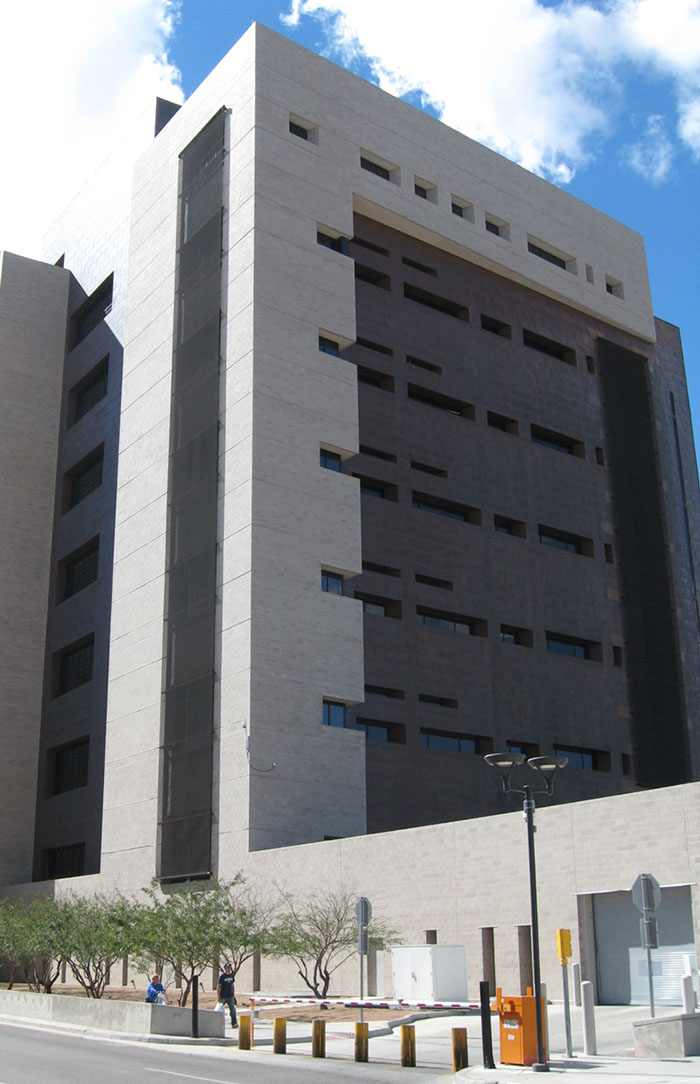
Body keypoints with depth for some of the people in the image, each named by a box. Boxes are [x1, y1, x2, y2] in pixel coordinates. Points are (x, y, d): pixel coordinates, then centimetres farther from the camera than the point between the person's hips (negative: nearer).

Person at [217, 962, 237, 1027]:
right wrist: (218, 997, -14)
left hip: (230, 996, 4)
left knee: (233, 1009, -7)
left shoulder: (231, 975, 8)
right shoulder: (222, 976, -10)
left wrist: (234, 995, 14)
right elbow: (218, 987, -10)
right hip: (223, 997, -4)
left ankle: (234, 1023, -8)